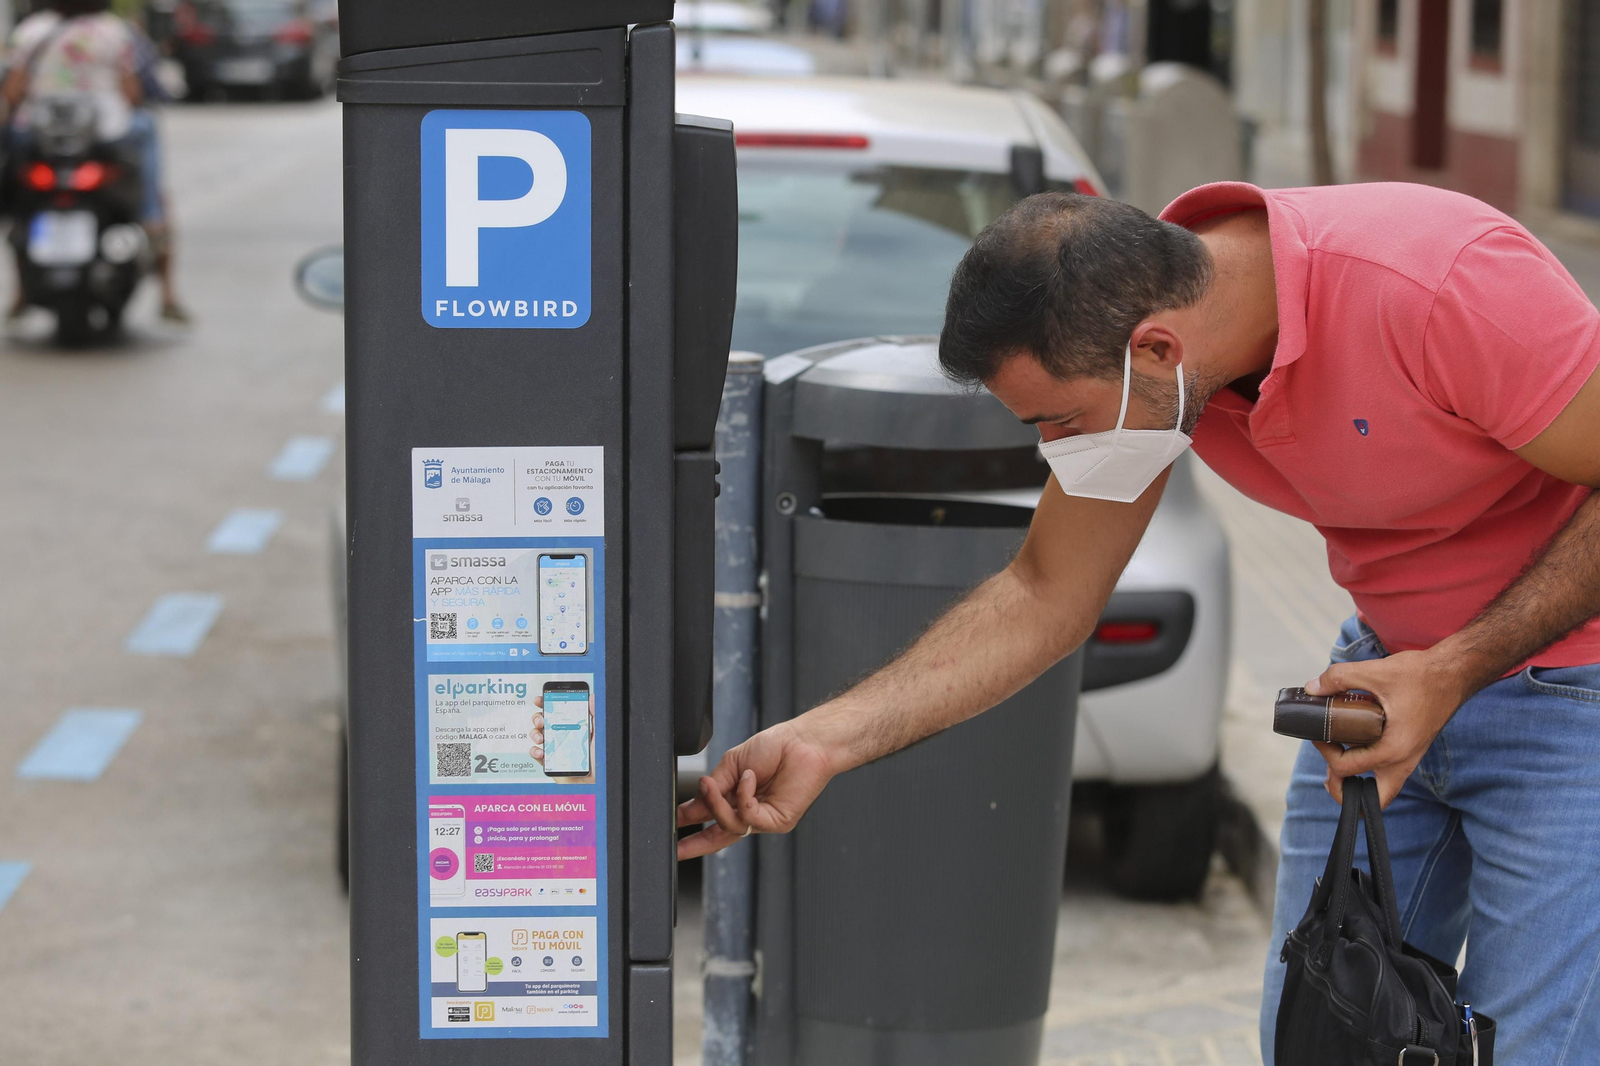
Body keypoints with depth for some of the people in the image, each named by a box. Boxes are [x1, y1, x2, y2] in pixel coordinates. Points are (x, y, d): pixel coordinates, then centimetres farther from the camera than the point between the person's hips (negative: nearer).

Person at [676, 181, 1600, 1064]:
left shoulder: (1442, 286, -32)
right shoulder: (1117, 344, -11)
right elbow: (1045, 595, -2)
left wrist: (1453, 671, -27)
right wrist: (822, 740, -10)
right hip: (1395, 664, 6)